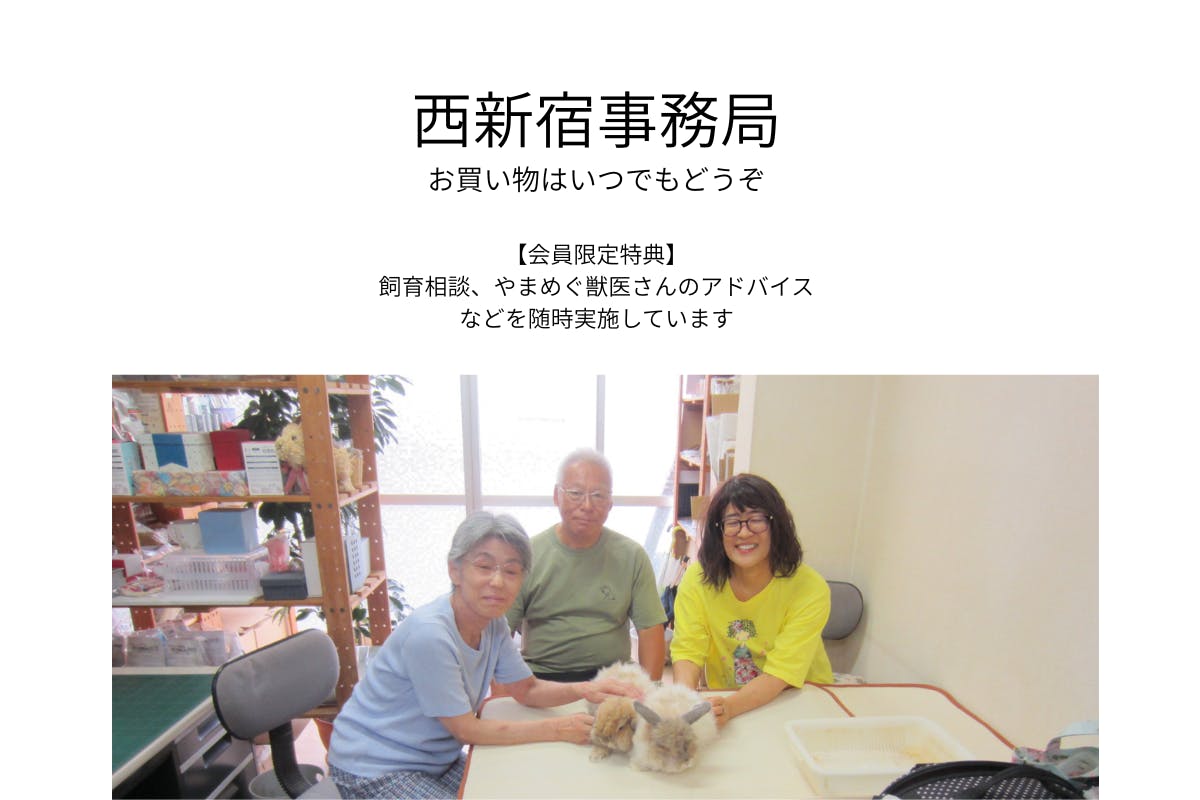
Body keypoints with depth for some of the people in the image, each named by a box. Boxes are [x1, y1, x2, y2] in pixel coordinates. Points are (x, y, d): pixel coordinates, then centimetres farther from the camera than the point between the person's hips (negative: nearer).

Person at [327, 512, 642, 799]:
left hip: (437, 760, 7)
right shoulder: (428, 634, -32)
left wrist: (584, 690, -18)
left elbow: (527, 690, 0)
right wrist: (558, 728, -21)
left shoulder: (493, 622, -8)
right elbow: (468, 731, -23)